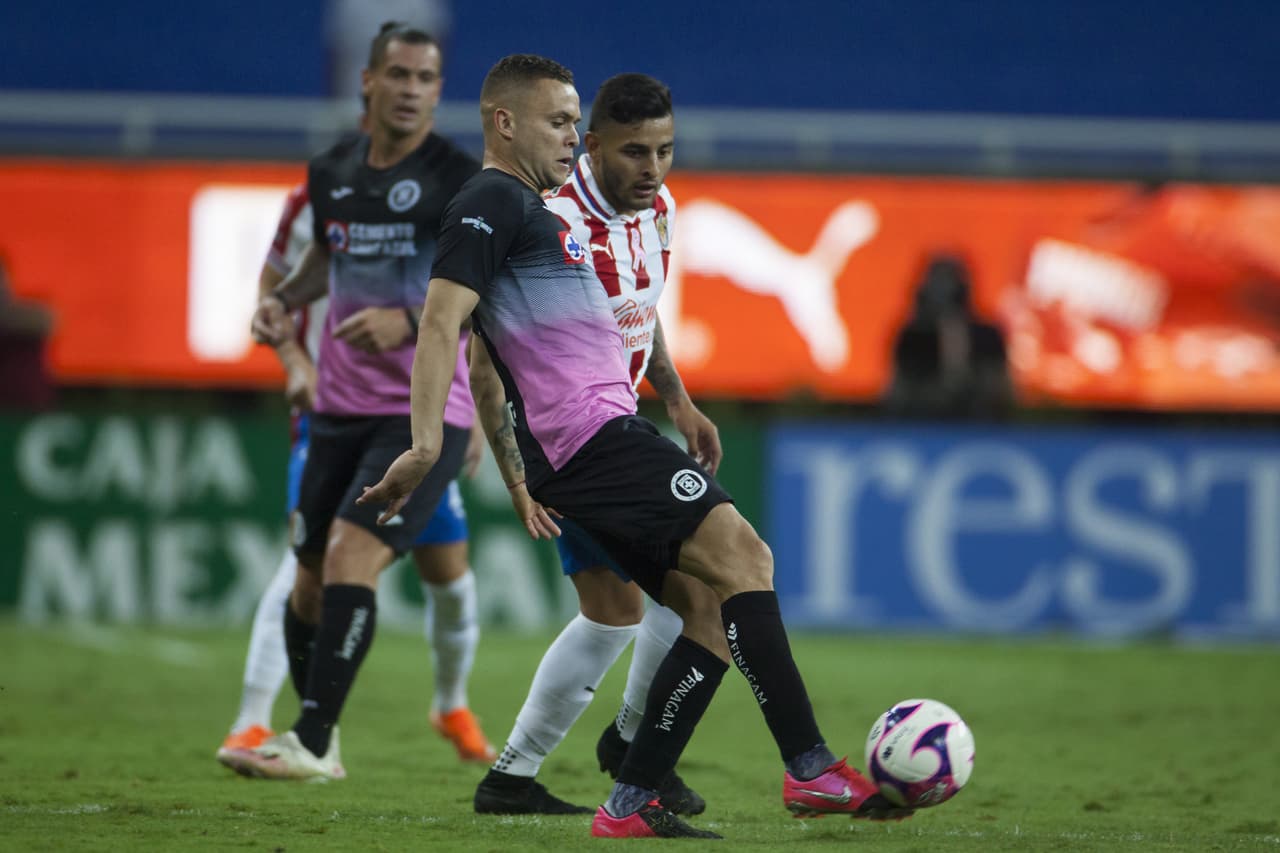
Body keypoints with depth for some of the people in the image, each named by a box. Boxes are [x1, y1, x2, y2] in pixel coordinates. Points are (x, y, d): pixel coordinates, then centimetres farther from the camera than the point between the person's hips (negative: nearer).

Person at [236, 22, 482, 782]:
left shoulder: (458, 178, -10)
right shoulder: (332, 173, 7)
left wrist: (411, 321, -28)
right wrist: (287, 299, 8)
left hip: (426, 411, -6)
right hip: (341, 406, 6)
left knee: (352, 556, -20)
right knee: (311, 577, 8)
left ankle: (313, 742, -17)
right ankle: (317, 740, 26)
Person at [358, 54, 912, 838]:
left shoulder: (528, 211, 28)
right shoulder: (492, 203, -3)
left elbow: (485, 366, 33)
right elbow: (442, 320, -16)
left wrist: (519, 483, 32)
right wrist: (427, 443, -26)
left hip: (583, 455, 10)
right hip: (596, 432, -10)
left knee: (713, 612, 4)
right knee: (742, 554, -19)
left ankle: (632, 805, 0)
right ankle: (811, 769, -27)